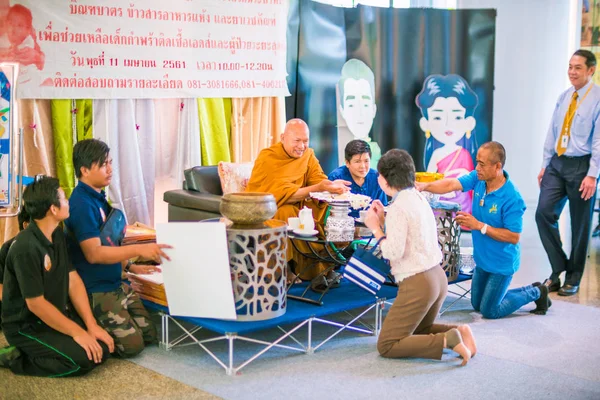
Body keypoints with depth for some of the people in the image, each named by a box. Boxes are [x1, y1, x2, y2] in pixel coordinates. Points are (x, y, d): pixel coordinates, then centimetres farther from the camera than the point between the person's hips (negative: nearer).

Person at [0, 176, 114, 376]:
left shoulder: (57, 235, 2)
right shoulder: (26, 248, -27)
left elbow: (73, 280, 2)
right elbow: (36, 304, -25)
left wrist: (92, 325, -6)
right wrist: (77, 333, -22)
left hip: (54, 316, 9)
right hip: (26, 326, -8)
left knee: (103, 346, -1)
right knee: (86, 358, -22)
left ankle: (40, 350, 10)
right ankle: (17, 358, -6)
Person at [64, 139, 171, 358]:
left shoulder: (98, 198, 9)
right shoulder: (82, 204, -21)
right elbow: (94, 253, -29)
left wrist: (129, 266, 13)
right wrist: (138, 250, -35)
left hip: (115, 284, 9)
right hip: (95, 290, -9)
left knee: (149, 334, 8)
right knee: (132, 345, -11)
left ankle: (97, 326, 20)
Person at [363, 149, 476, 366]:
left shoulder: (397, 208, -17)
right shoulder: (418, 197, 9)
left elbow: (393, 252, -21)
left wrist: (375, 228, -9)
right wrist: (383, 221, 8)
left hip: (417, 284, -9)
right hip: (437, 277, 9)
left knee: (386, 345, -2)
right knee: (418, 331, 30)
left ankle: (446, 341, -15)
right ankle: (458, 331, 5)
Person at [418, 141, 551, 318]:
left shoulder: (512, 199, -29)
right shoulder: (479, 178, -10)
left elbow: (514, 237, -27)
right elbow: (451, 184, -22)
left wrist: (479, 226, -30)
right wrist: (424, 186, -40)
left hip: (501, 263, -8)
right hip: (482, 259, 8)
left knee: (489, 311, 4)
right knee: (477, 304, 22)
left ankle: (535, 293, 23)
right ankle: (532, 290, 33)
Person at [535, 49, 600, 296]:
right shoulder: (563, 97, 9)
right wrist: (545, 165, 12)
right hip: (557, 163, 6)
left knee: (580, 225, 5)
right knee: (544, 213, -4)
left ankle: (573, 279, 18)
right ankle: (558, 268, 12)